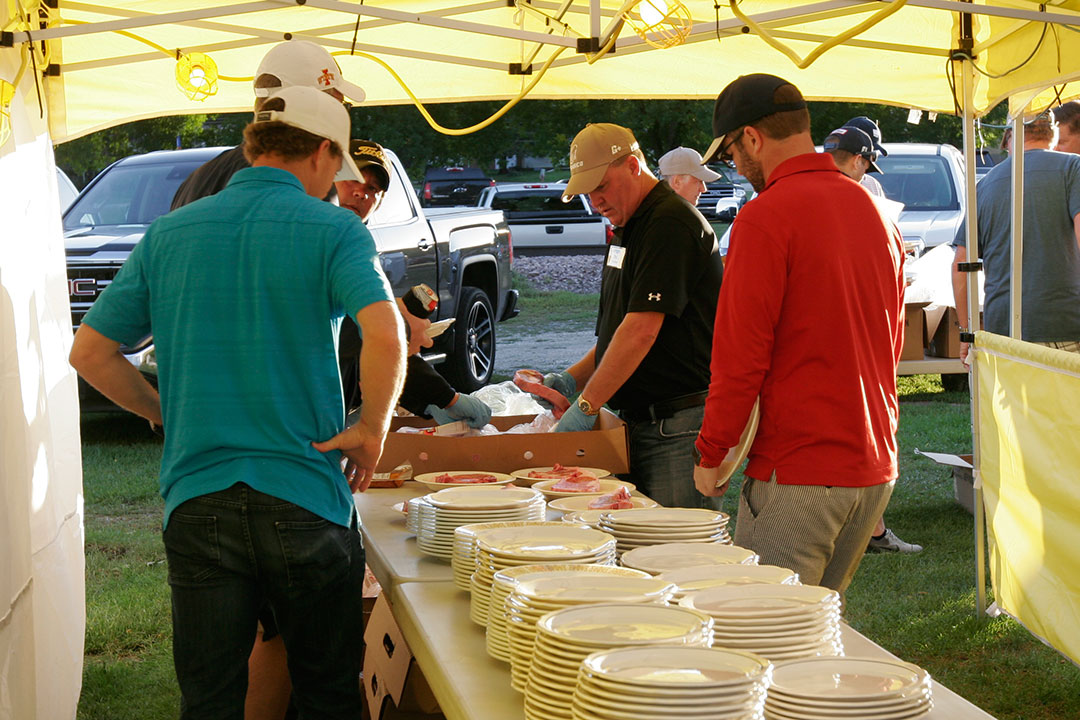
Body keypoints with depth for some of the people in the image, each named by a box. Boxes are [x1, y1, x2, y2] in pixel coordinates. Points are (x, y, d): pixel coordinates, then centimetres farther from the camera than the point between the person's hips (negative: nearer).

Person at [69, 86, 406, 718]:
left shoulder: (169, 233, 8)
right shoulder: (333, 229, -4)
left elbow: (90, 352, 9)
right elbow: (386, 337, -21)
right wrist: (372, 430, -7)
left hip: (196, 499, 3)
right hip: (305, 499, -3)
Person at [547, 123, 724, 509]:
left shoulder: (671, 225, -14)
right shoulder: (629, 229, 19)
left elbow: (642, 331, -21)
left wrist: (586, 405, -19)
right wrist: (571, 379, 11)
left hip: (680, 426, -9)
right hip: (638, 425, 9)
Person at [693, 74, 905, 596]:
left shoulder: (765, 217, -13)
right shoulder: (873, 210, 12)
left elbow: (741, 354, -15)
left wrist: (710, 455, -4)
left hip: (797, 474, -8)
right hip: (875, 467, 8)